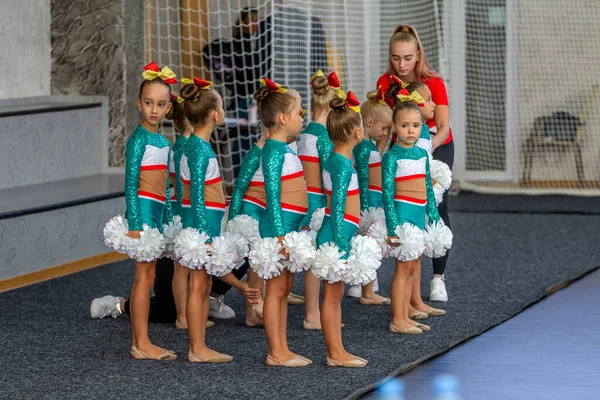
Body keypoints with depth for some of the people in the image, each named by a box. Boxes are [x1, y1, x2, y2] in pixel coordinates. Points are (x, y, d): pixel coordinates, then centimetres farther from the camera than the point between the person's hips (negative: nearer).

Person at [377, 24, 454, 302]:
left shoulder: (434, 83, -22)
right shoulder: (385, 83, -14)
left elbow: (444, 127, -28)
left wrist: (429, 146, -47)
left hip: (437, 147, -2)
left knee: (436, 206, -13)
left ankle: (438, 278, -9)